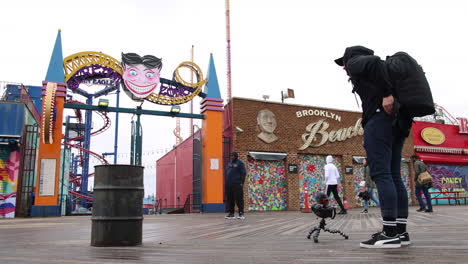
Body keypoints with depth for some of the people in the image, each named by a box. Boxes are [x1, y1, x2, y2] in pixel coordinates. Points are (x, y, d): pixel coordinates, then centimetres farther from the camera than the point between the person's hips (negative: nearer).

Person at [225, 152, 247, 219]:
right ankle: (231, 214, 13)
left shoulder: (240, 163, -3)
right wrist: (227, 182, 13)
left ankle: (241, 214, -2)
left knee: (239, 199, -6)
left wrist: (241, 183, -14)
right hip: (229, 185, 7)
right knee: (230, 200, 7)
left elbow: (243, 173, -8)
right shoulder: (230, 163, 18)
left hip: (237, 185, -7)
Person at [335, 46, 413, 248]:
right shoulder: (385, 68, 33)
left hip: (380, 116, -9)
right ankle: (401, 231, 6)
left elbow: (374, 62, -16)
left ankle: (390, 233, -16)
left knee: (381, 174, -12)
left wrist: (386, 93, -20)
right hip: (398, 121, 9)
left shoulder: (355, 62, 6)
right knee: (394, 176, 6)